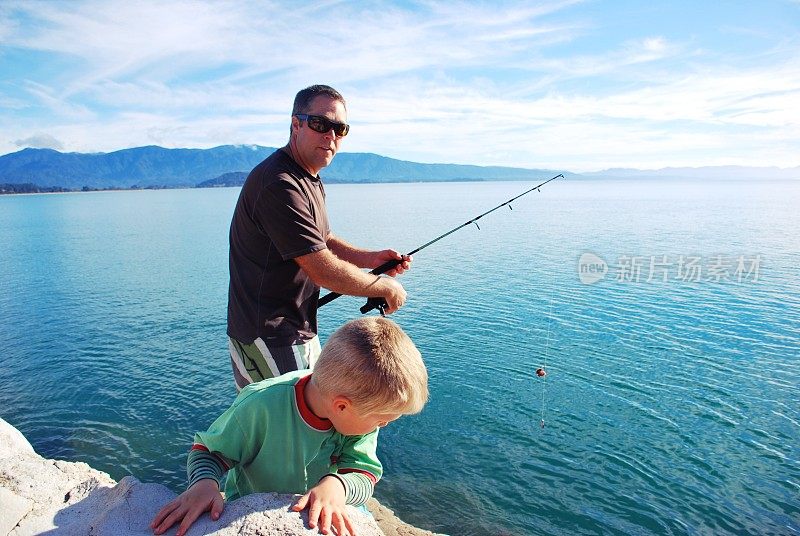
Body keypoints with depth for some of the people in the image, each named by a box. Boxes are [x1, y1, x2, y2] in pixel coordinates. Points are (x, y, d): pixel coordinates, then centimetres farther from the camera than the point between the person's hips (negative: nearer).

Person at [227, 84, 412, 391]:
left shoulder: (309, 181, 11)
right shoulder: (279, 184, -24)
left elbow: (324, 241, 18)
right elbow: (324, 271, -26)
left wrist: (371, 259, 0)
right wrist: (387, 288, -12)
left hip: (301, 332, 10)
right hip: (268, 339, -10)